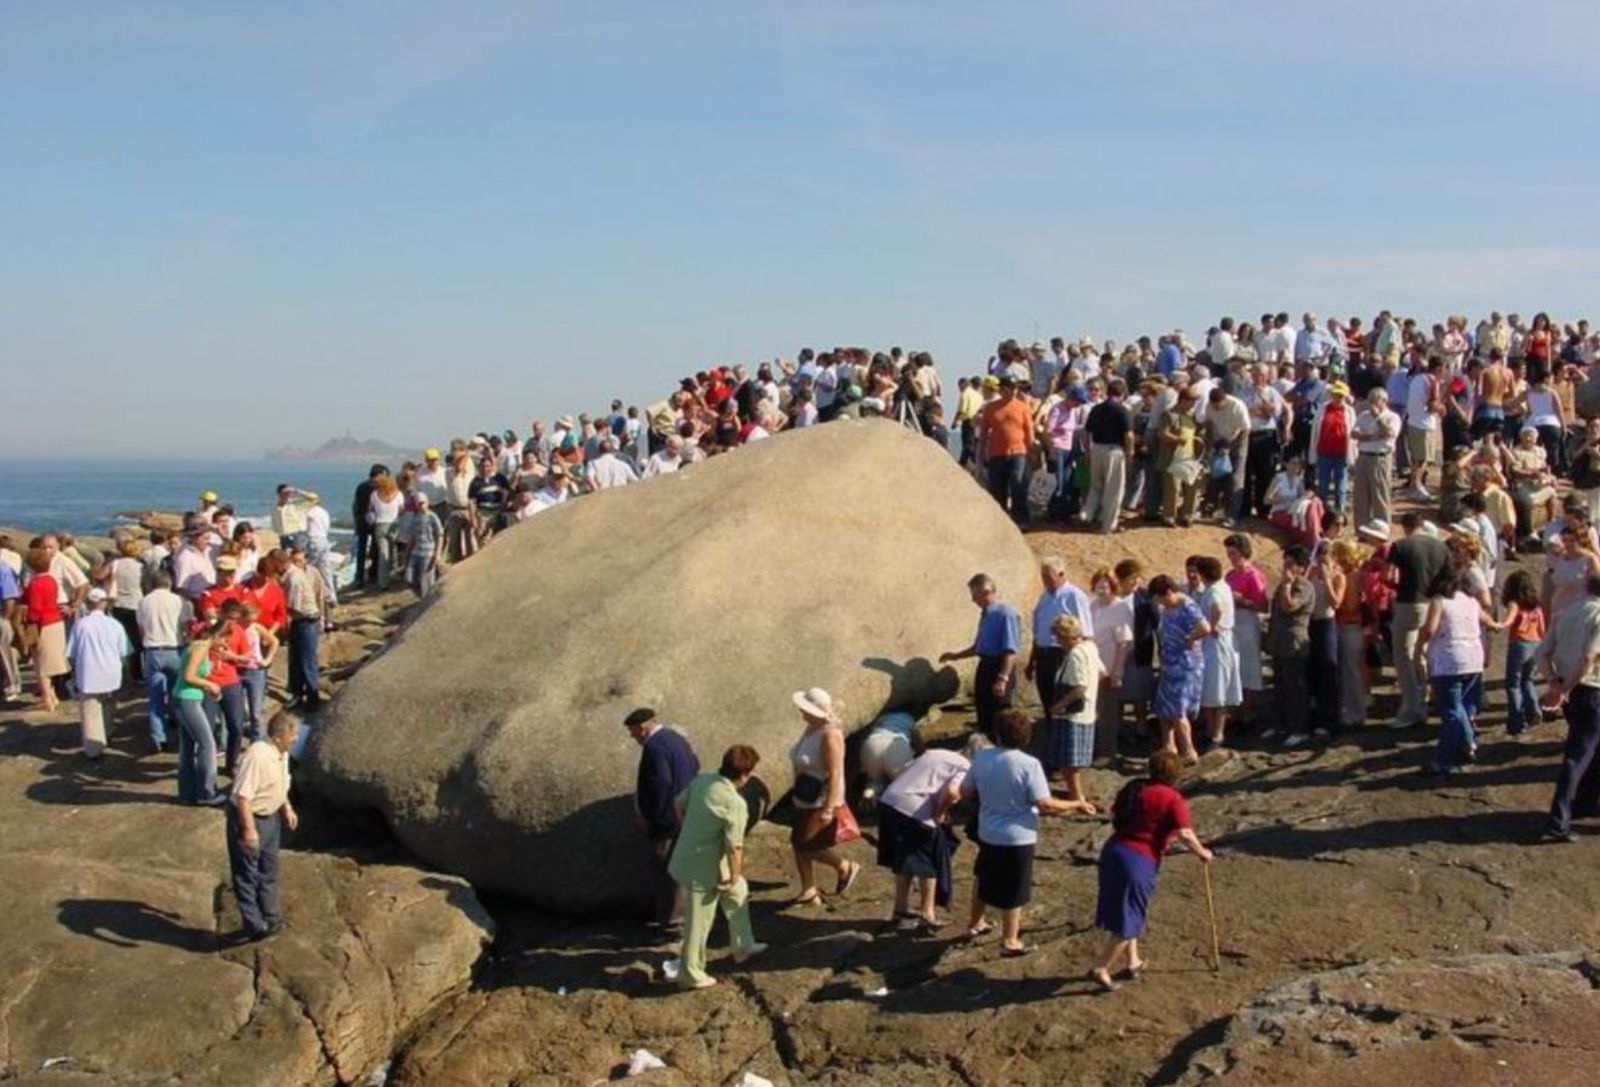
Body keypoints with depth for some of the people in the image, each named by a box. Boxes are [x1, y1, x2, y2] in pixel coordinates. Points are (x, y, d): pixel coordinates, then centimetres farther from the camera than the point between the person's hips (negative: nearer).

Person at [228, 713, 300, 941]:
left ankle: (270, 918, 32)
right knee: (247, 875, 3)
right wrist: (249, 829, -29)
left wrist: (287, 809, 13)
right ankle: (254, 924, 10)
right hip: (249, 818, -9)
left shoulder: (282, 753, 0)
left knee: (268, 870, 19)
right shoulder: (257, 756, -28)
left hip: (271, 817, 9)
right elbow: (243, 795, -29)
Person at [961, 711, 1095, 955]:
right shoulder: (1029, 764, -22)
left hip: (987, 834, 5)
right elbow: (1045, 805, -23)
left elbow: (966, 791, 5)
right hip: (1018, 838, -5)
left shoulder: (981, 758, -7)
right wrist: (1077, 805, -10)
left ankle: (975, 924, 43)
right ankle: (1010, 942, 23)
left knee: (985, 878, 28)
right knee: (1013, 892, 10)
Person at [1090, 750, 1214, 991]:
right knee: (1129, 920, 3)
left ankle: (1132, 962, 33)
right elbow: (1185, 835, -14)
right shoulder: (1173, 799, -7)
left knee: (1126, 912, 23)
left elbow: (1114, 815, 18)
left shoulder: (1134, 787, 12)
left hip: (1112, 851, 7)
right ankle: (1102, 970, 2)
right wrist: (1202, 853, 2)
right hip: (1140, 860, -7)